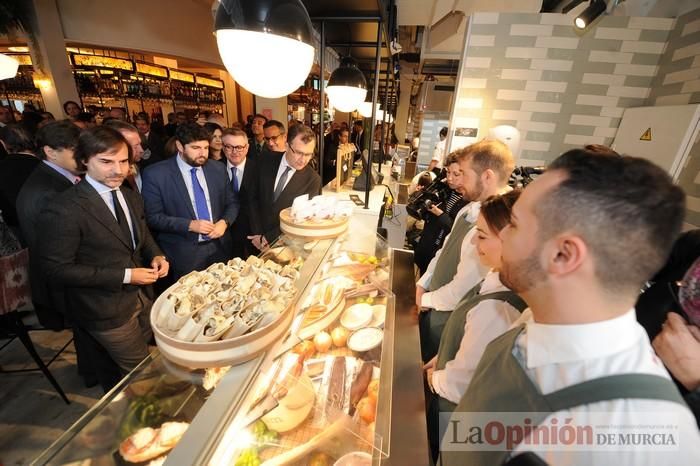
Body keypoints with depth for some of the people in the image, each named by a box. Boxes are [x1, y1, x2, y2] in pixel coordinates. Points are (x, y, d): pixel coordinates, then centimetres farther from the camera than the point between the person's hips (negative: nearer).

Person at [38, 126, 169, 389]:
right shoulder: (64, 210, -22)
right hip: (107, 310, -7)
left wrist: (156, 256, -8)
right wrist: (125, 276, -22)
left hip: (143, 297, 7)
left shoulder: (130, 198, 2)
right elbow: (57, 269, -19)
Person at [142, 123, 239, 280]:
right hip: (184, 254, -3)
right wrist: (190, 225, -19)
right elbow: (152, 217, -8)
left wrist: (224, 222, -11)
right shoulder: (155, 174, -9)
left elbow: (232, 203, 8)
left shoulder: (218, 168, 3)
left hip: (220, 248, 4)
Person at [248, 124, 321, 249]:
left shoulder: (313, 180, -12)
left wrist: (267, 238, -14)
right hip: (258, 236, 2)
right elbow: (254, 198, 2)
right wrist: (257, 233, -6)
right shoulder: (266, 162, -4)